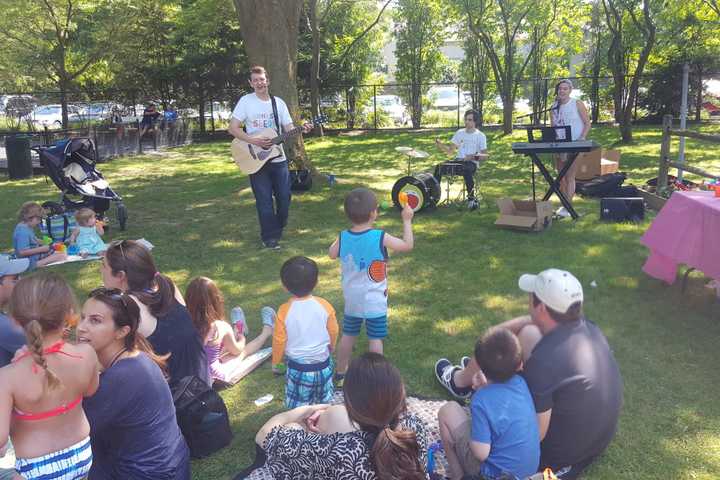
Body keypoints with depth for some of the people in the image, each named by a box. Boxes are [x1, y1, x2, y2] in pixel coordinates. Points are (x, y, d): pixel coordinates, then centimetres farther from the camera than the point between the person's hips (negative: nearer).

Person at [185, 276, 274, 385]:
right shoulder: (222, 327, -26)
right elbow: (236, 350, -4)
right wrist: (242, 339, 19)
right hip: (213, 377, -4)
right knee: (244, 351, 22)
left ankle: (239, 332, 58)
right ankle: (267, 330, 45)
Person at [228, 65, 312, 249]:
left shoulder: (278, 102, 6)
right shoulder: (246, 101, -5)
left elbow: (289, 129, 5)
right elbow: (232, 128, -9)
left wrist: (301, 129, -16)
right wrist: (254, 141, -20)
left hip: (278, 158, 4)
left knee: (284, 196, 8)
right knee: (264, 200, 0)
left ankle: (279, 228, 32)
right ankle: (270, 237, 12)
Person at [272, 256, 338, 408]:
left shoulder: (284, 310, -17)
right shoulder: (324, 305, -12)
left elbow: (279, 341, -7)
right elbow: (333, 333, 2)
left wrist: (275, 362, 12)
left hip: (297, 368, -2)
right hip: (323, 364, 2)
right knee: (324, 405, 21)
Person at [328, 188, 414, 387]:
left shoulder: (342, 237, -9)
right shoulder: (380, 238, -20)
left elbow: (332, 254, 9)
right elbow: (408, 245, -9)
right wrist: (407, 220, 0)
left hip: (351, 300, 4)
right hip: (375, 301, -4)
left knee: (348, 335, 18)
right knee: (375, 339, 7)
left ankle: (340, 374, 31)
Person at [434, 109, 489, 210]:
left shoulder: (480, 136, 1)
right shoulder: (459, 133, 13)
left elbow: (485, 155, -2)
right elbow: (450, 151, 11)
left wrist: (475, 157, -22)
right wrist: (440, 144, -7)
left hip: (472, 163, -4)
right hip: (458, 160, 4)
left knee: (466, 170, -40)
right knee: (439, 167, -22)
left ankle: (471, 197, -27)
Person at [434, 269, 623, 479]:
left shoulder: (543, 363, -37)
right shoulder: (587, 326, -13)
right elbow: (531, 322, 5)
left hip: (560, 454, -6)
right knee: (528, 334, 5)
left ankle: (461, 381, 39)